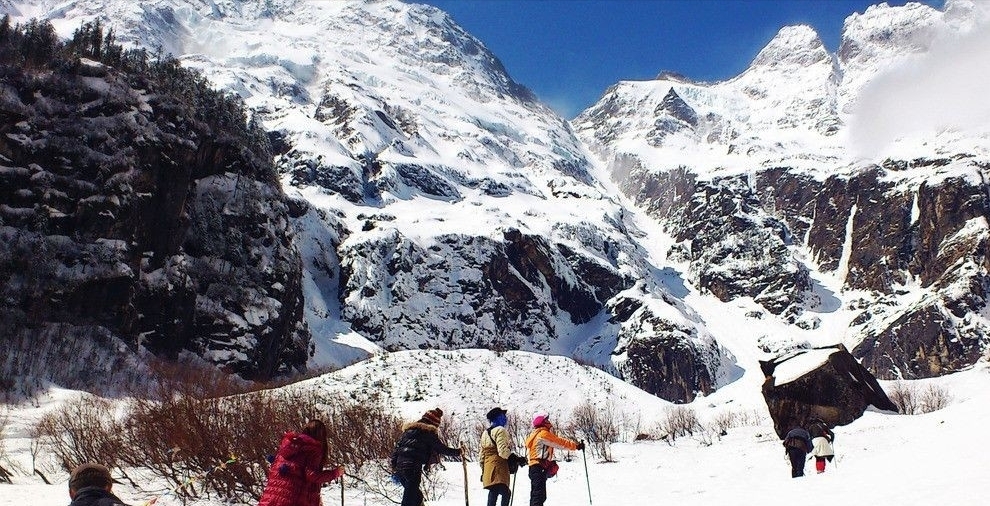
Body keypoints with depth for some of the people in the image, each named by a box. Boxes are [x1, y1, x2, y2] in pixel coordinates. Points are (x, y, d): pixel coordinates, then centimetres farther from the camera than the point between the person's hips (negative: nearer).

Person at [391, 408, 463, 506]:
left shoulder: (408, 429, 21)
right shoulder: (429, 432, 0)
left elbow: (397, 446, 18)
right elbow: (441, 448, 3)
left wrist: (394, 465, 20)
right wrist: (457, 452, 15)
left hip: (399, 465, 7)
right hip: (413, 467, -7)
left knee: (417, 495, 18)